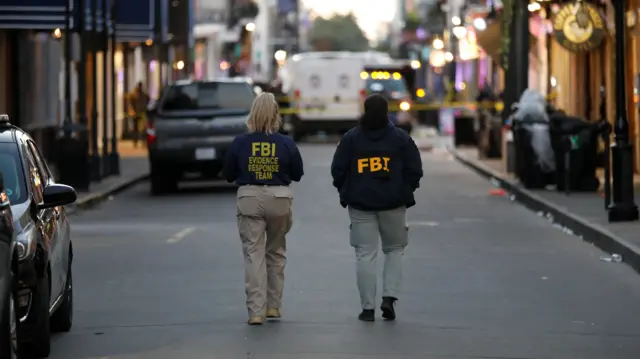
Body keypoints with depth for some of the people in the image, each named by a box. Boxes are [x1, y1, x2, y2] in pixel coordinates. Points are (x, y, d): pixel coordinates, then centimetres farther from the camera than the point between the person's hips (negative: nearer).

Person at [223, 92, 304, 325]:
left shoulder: (240, 143, -7)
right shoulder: (286, 144, -7)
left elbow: (228, 175, 3)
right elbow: (298, 174, 4)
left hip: (249, 199, -1)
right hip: (279, 199, 1)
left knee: (253, 255, 0)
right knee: (276, 253, 18)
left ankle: (256, 311, -9)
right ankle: (273, 306, 24)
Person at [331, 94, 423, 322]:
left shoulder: (351, 138, 0)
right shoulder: (401, 138, -1)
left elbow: (338, 170, 0)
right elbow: (414, 170, -2)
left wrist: (346, 192, 14)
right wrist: (405, 192, 13)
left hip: (360, 203, 0)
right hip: (393, 204, 0)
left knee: (365, 255, 2)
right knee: (395, 250, 15)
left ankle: (368, 307, 1)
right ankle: (389, 297, -1)